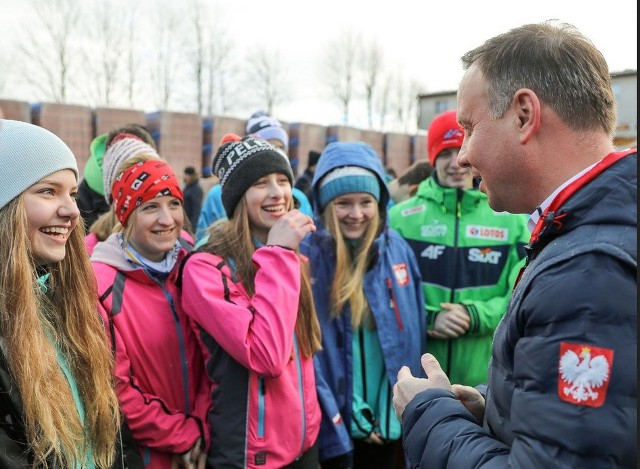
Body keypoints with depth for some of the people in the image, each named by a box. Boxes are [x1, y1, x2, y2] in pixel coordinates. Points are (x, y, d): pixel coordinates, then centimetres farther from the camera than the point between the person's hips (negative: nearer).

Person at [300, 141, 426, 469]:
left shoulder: (398, 249, -2)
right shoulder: (306, 258, -15)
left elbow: (414, 332, 5)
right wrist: (336, 430, -14)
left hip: (392, 418, 4)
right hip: (334, 422, -4)